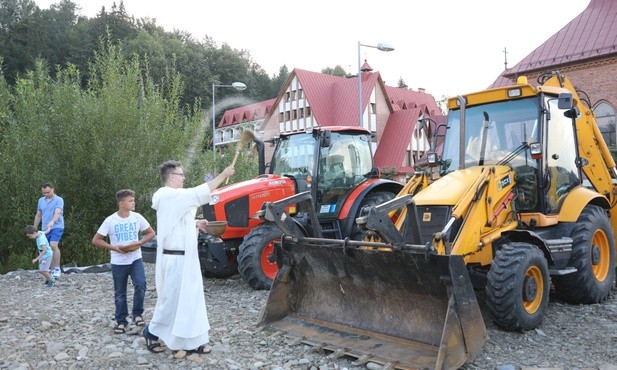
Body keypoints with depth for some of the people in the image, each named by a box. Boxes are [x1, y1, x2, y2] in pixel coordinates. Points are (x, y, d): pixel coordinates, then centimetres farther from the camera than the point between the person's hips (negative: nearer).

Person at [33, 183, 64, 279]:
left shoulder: (59, 200, -6)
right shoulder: (41, 200, 12)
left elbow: (57, 213, -22)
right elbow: (38, 215, 19)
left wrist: (52, 222, -40)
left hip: (56, 227, -6)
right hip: (45, 229, 6)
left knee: (53, 246, -24)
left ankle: (57, 268, -17)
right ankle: (52, 270, 15)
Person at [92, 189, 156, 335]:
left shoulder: (137, 217, -4)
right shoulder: (110, 221, -10)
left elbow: (151, 233, 6)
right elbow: (96, 240, -7)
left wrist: (140, 242, -12)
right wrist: (114, 248, -18)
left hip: (136, 259, 1)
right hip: (118, 263, -1)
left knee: (140, 285, -16)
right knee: (119, 293, 8)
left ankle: (137, 314, 5)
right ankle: (121, 321, 23)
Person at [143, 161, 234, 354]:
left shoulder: (174, 197, 16)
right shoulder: (170, 196, -17)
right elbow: (200, 193, -25)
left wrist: (196, 224, 9)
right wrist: (223, 175, -19)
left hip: (184, 257, 10)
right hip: (176, 258, -10)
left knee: (189, 298, 12)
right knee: (172, 299, 2)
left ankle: (192, 341, 19)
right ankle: (152, 332, 20)